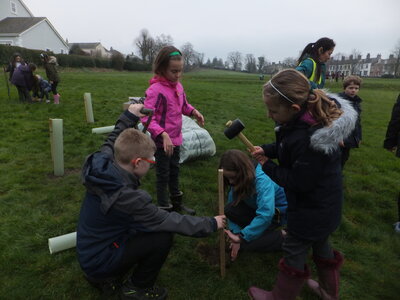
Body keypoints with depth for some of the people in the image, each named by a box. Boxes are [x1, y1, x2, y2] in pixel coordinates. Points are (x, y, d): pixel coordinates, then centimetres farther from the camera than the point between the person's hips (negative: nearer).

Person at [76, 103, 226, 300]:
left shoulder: (101, 164, -15)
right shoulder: (128, 198, -34)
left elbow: (112, 142, 10)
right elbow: (170, 221, -24)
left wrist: (129, 116, 17)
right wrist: (211, 224, -12)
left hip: (87, 252, 8)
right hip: (99, 261, -8)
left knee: (146, 228, 15)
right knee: (163, 237, -15)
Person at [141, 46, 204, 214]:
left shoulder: (178, 86, 0)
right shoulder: (155, 90, -23)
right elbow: (146, 117, -28)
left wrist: (193, 112, -3)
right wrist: (163, 135, -38)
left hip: (176, 138, 8)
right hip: (162, 141, -8)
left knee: (174, 171, 23)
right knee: (163, 175, 8)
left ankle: (177, 203, 43)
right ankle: (164, 207, 27)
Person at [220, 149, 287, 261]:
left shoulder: (262, 181, -37)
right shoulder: (239, 180, -15)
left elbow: (266, 215, -45)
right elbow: (232, 203, -11)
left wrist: (241, 236, -41)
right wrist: (235, 233, -18)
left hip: (277, 212, -6)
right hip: (256, 206, 6)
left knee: (247, 242, -17)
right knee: (229, 209, -19)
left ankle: (282, 237, 2)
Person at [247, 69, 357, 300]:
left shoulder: (308, 139, -37)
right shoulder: (312, 115, -8)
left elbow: (300, 183, -28)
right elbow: (288, 146, 8)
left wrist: (268, 166, -16)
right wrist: (267, 150, -8)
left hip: (311, 210, -9)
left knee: (294, 252, 11)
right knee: (320, 244, 28)